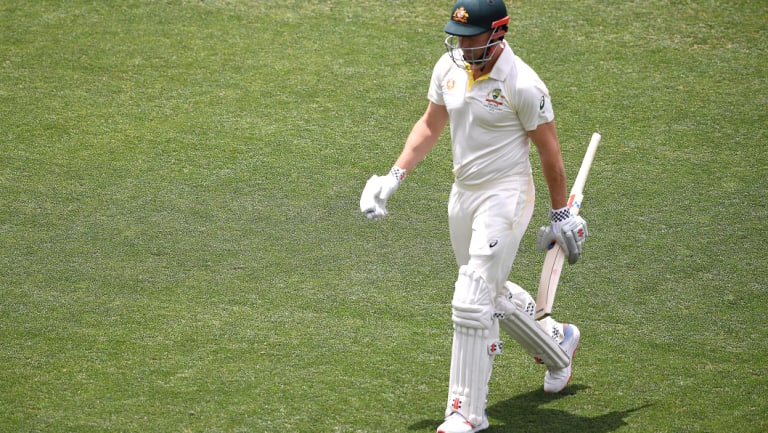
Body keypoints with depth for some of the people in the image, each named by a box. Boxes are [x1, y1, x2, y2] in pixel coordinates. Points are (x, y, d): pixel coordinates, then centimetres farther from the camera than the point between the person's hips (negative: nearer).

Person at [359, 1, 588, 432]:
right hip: (462, 194, 8)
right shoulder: (449, 68, 0)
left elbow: (549, 150, -10)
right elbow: (430, 126, 13)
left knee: (471, 302, -12)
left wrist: (561, 214, -4)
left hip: (506, 195, -7)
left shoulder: (523, 84, -19)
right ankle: (558, 341, 47)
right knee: (493, 295, 21)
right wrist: (394, 176, 4)